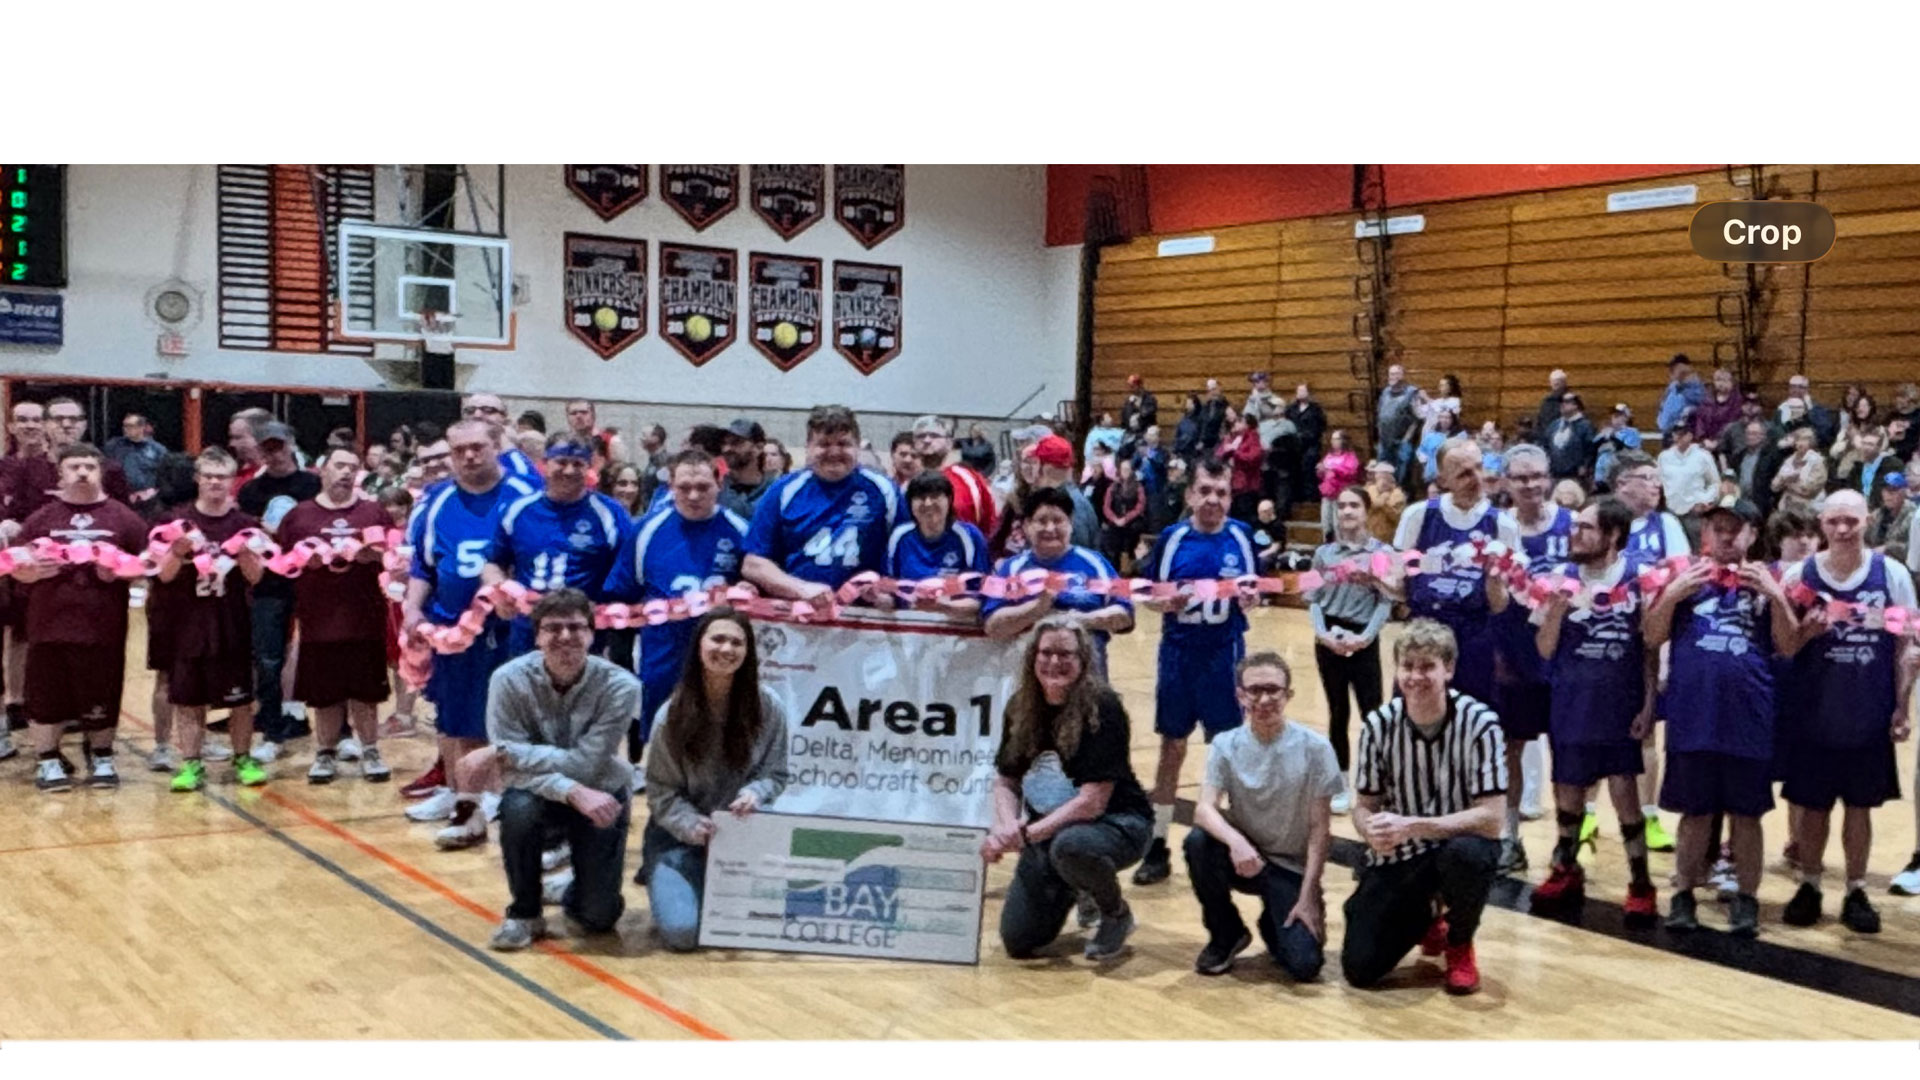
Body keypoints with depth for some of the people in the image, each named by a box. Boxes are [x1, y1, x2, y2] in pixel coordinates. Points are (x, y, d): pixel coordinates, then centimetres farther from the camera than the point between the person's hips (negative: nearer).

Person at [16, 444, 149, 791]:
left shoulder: (123, 518, 4)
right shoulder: (41, 519, 7)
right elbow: (16, 568, 8)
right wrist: (34, 572, -12)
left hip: (104, 628, -1)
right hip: (50, 625, 1)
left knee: (102, 697, 6)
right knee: (47, 696, 4)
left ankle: (101, 758, 22)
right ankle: (49, 760, 17)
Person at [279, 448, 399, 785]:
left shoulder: (374, 512, 7)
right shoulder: (298, 516, 6)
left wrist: (377, 554, -11)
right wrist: (303, 559, -11)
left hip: (366, 619, 0)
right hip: (318, 621, 0)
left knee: (366, 691, 5)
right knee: (323, 692, 7)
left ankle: (370, 752, 15)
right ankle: (326, 752, 19)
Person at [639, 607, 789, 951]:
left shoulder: (768, 707, -6)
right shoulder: (672, 715, -9)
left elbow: (776, 775, 2)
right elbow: (661, 793, -6)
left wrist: (754, 794, -21)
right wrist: (692, 826, -25)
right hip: (679, 834, -1)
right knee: (681, 931, -21)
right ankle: (664, 879, 15)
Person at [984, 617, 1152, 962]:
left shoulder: (1102, 707, -20)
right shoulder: (1021, 707, -3)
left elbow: (1092, 802, -24)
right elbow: (1005, 781, 3)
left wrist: (1027, 834, -28)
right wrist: (1008, 827, -18)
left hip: (1116, 823, -5)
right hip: (1050, 829, 6)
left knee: (1070, 846, -41)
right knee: (1018, 942, -3)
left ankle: (1116, 913, -7)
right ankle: (1075, 891, 29)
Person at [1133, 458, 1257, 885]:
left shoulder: (1242, 536, -2)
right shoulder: (1172, 537, -3)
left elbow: (1254, 592, 8)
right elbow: (1148, 596, 2)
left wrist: (1249, 598, -14)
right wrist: (1166, 602, -18)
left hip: (1225, 657, 0)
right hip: (1178, 654, 0)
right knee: (1172, 748, 7)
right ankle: (1157, 847, 15)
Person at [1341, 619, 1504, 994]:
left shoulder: (1479, 723, -19)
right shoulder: (1379, 724, -11)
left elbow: (1490, 818, -22)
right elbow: (1364, 806, -2)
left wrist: (1411, 827, -32)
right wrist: (1373, 831, -27)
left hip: (1459, 842, -2)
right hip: (1396, 854, 2)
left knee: (1466, 854, -39)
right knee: (1360, 968, -10)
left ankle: (1460, 943, -4)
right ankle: (1422, 922, 25)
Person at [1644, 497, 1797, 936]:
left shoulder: (1764, 579, 6)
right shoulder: (1685, 577, 5)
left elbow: (1788, 646, 1)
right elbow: (1653, 638, 2)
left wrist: (1775, 596, -12)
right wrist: (1672, 594, -12)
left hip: (1749, 716, 0)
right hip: (1692, 714, 0)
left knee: (1745, 813, 8)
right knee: (1695, 811, 9)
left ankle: (1747, 899, 18)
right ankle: (1684, 895, 18)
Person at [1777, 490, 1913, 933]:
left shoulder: (1892, 574, -3)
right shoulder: (1799, 575, -2)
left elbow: (1905, 646, 2)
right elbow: (1780, 647, 2)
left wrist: (1902, 708, -1)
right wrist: (1807, 631, -19)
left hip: (1869, 716, 0)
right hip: (1812, 715, 0)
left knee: (1859, 805, 9)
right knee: (1811, 805, 8)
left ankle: (1856, 893, 20)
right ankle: (1809, 886, 23)